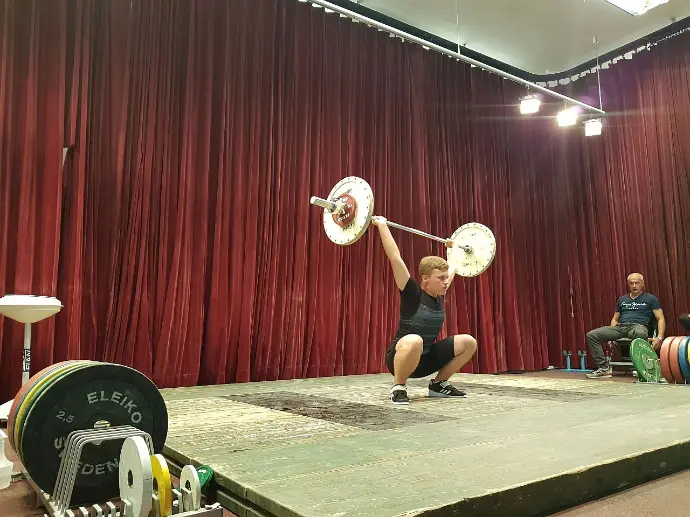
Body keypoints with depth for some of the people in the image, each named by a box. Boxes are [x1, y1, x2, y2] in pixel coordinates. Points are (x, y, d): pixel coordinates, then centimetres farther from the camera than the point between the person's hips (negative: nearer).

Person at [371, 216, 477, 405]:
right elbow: (395, 257, -23)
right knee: (414, 341, -42)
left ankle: (438, 384, 11)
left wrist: (452, 248, 32)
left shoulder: (439, 295, 1)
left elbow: (452, 267, 20)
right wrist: (382, 225, -22)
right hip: (400, 358, -7)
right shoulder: (413, 295, -17)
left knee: (469, 342, -1)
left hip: (425, 358, 7)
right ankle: (398, 387, -18)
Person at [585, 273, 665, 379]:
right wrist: (611, 336, 8)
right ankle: (604, 367, -16)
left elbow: (660, 319, 5)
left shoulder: (650, 299, 12)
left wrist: (659, 337, -13)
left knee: (639, 334, -45)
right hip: (620, 326, 5)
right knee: (591, 335, -17)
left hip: (638, 326, -5)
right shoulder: (622, 299, 25)